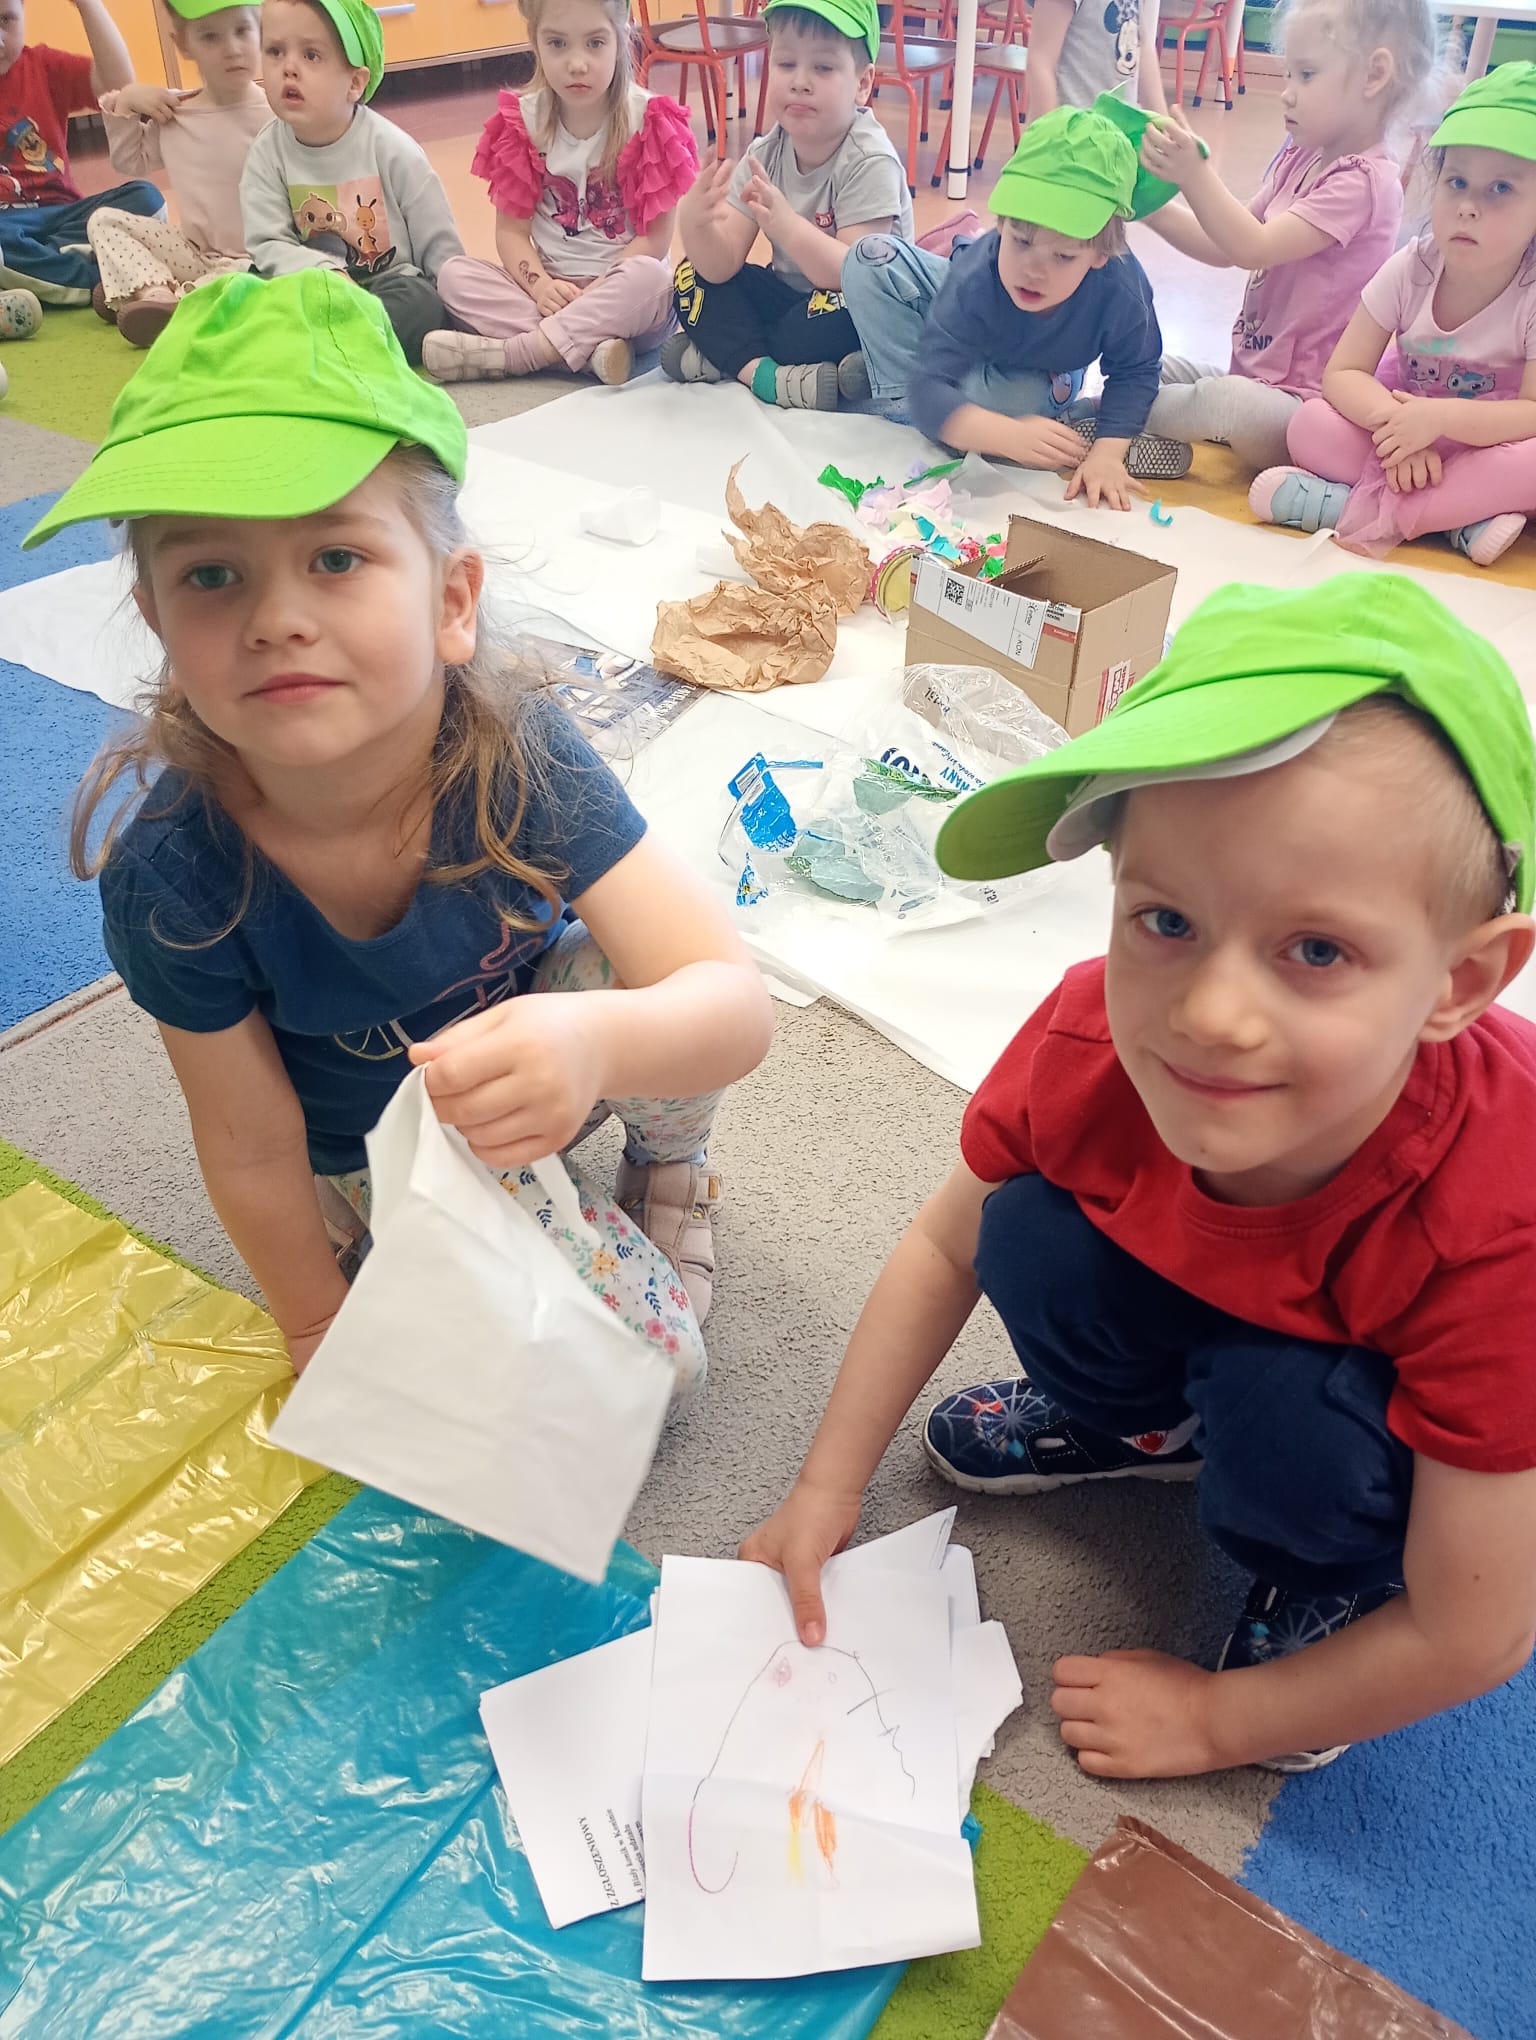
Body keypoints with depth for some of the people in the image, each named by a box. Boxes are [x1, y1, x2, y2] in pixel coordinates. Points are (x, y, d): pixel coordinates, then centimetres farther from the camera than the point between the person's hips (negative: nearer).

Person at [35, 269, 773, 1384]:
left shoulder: (516, 750, -31)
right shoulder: (171, 875, -30)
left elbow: (737, 1005, -38)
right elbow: (253, 1150, -16)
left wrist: (591, 1041, -60)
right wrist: (323, 1332, -2)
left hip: (533, 1053, 1)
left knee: (632, 977, -32)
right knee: (650, 1357, -13)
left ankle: (668, 1161, 2)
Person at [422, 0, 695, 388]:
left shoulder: (647, 121, -8)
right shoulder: (523, 121, 0)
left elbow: (655, 237, -10)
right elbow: (512, 229, -1)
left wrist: (595, 293, -21)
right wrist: (540, 285, -21)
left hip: (625, 296, -3)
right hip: (553, 288, 3)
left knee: (648, 276, -36)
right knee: (453, 273, -16)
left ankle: (509, 353, -27)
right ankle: (591, 348, -31)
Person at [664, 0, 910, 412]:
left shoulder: (869, 162, -22)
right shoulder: (765, 154, -6)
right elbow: (722, 266, -12)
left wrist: (786, 225, -45)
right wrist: (695, 223, -35)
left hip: (861, 314, -5)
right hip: (788, 297, 6)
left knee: (848, 310, -37)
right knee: (695, 273, -5)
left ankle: (721, 358, -17)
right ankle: (762, 372, -24)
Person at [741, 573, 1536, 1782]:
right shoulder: (1092, 1036, -29)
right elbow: (945, 1248, -9)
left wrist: (1214, 1718, -14)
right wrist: (828, 1489, -7)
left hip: (1434, 1446, -3)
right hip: (1211, 1320, 4)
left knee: (1286, 1424, -33)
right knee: (1032, 1235, -20)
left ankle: (1334, 1577, 4)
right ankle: (1147, 1422, 13)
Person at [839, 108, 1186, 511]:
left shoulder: (1120, 287, -40)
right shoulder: (975, 279, -43)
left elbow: (1134, 372, -23)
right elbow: (929, 391, -49)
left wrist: (1107, 452, -40)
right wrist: (1010, 436, -65)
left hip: (1043, 377, 1)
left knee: (1028, 398, -38)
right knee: (872, 258, -21)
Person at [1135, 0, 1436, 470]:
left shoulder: (1364, 180, -17)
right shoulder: (1299, 157, 12)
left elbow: (1254, 248, -25)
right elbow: (1224, 249, 11)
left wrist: (1195, 174, -31)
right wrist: (1151, 206, 0)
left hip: (1302, 396, -10)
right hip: (1249, 374, 10)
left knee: (1220, 401, -38)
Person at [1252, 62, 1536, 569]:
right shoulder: (1410, 270, -9)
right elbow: (1342, 374, -12)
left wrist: (1441, 417, -39)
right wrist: (1395, 423, -32)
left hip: (1488, 446, -3)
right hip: (1409, 428, 3)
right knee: (1311, 424, -22)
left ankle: (1362, 511, -33)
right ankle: (1463, 518, -26)